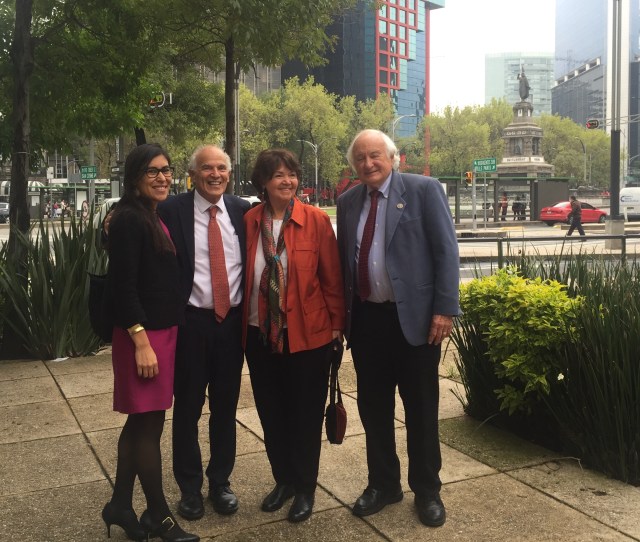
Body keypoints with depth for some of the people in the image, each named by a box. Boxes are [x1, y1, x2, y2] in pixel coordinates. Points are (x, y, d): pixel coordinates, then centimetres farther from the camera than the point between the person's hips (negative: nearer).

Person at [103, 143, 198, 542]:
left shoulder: (155, 217, 12)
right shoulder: (128, 219, -14)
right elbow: (123, 285, -19)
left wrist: (162, 336, 12)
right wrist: (141, 341, -21)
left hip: (164, 331, 9)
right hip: (143, 334, -9)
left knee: (141, 422, 15)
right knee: (150, 424, 2)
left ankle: (121, 505, 28)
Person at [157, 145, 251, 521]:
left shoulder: (243, 210, 4)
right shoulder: (171, 211, -6)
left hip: (232, 320, 3)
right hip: (190, 321, -3)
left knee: (226, 406, 14)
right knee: (187, 408, 9)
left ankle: (220, 482, 31)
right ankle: (190, 487, 27)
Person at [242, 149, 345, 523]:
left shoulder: (316, 220, -8)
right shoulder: (249, 222, 0)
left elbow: (332, 277, -4)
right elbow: (243, 276, 5)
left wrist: (337, 323, -3)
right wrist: (243, 321, 5)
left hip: (308, 333, -3)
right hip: (261, 334, 3)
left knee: (306, 414, 9)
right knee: (271, 412, 15)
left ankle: (305, 488, 27)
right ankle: (283, 480, 35)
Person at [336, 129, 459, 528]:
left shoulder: (424, 190, -5)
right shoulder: (348, 202, 9)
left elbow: (446, 251, -8)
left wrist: (445, 309, -14)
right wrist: (341, 314, 10)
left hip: (413, 317, -4)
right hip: (365, 318, 5)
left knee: (421, 408, 8)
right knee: (373, 407, 13)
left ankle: (427, 490, 25)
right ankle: (383, 484, 31)